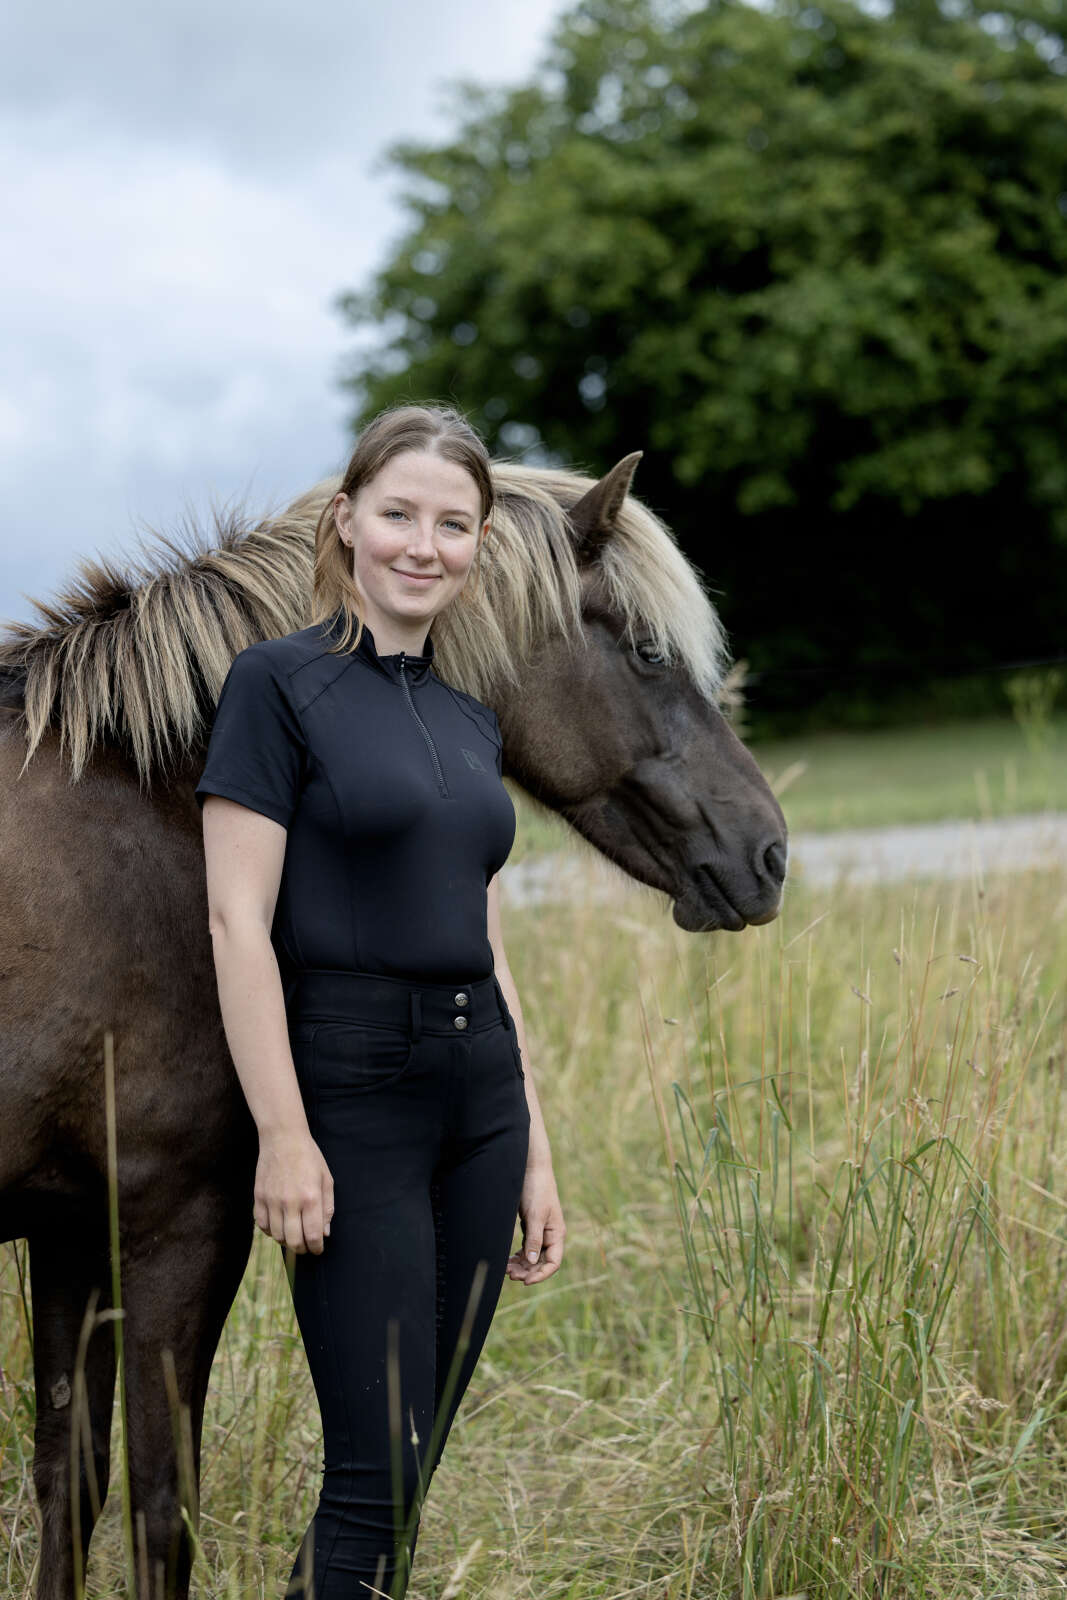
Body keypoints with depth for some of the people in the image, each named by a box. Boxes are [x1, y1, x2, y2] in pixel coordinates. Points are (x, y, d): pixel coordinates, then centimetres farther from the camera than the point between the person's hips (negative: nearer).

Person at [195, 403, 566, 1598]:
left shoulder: (469, 718, 14)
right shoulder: (278, 683, -6)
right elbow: (238, 921, -12)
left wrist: (534, 1152, 13)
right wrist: (283, 1133, -18)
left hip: (480, 1090, 7)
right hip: (351, 1087, -7)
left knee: (412, 1464, 10)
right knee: (378, 1473, -8)